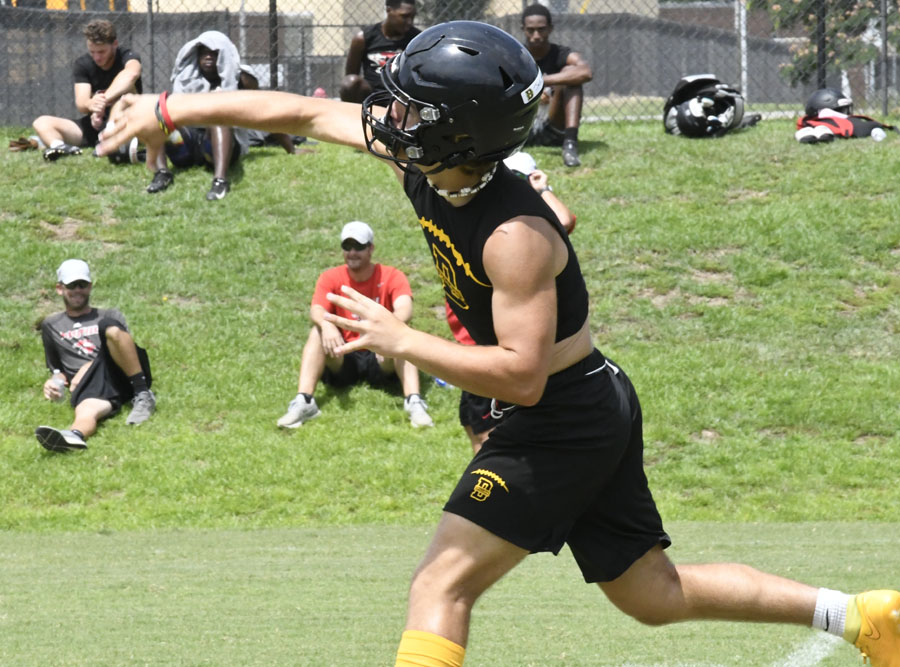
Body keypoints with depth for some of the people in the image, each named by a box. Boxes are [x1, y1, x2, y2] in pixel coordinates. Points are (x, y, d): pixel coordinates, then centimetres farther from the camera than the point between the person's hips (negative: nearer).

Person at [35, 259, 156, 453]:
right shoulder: (51, 326, 32)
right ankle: (74, 436, -76)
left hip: (124, 375, 0)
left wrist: (91, 366, -3)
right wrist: (54, 381, 7)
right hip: (92, 386, 0)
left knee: (110, 328, -31)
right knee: (86, 411, -39)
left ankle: (143, 395, -30)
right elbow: (57, 369, 32)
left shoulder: (109, 316, 29)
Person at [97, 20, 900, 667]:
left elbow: (521, 374, -28)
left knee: (441, 587, -11)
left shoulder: (516, 236, -28)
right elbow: (307, 113, 5)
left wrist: (399, 341, -26)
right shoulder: (420, 158, -5)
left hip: (567, 419, -9)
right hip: (597, 409, 10)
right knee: (654, 594, 16)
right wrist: (174, 109, 7)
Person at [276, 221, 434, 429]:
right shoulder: (330, 278, 0)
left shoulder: (392, 277, -5)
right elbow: (316, 311, -17)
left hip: (381, 360, -1)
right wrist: (326, 325, -43)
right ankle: (303, 402, -39)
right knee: (318, 332, -25)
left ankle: (414, 403, -46)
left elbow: (405, 310, -24)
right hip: (343, 361, 1)